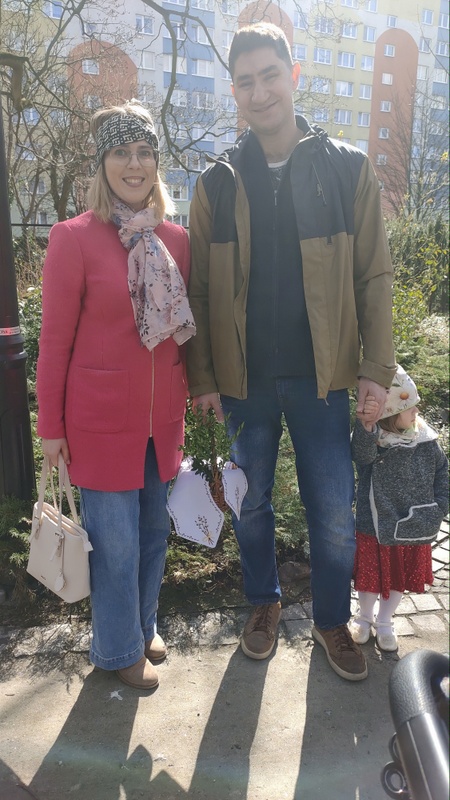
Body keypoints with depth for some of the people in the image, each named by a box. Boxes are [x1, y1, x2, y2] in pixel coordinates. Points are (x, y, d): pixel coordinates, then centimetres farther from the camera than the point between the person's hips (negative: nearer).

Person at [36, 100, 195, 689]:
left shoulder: (175, 239, 4)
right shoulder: (74, 238, -10)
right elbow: (55, 338, -7)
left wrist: (198, 388, 11)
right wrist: (51, 425, -5)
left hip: (162, 417, 5)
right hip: (103, 419, -5)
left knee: (154, 531, 18)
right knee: (116, 540, 7)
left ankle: (143, 626, 43)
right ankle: (119, 648, 33)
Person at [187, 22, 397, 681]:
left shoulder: (347, 170, 1)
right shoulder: (218, 183, 4)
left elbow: (375, 276, -1)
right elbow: (198, 290, 2)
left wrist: (377, 368, -7)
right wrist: (201, 377, -4)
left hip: (322, 377, -1)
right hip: (243, 378, 2)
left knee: (334, 516, 7)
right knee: (251, 505, 15)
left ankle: (333, 620, 32)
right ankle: (264, 603, 40)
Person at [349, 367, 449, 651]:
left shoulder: (425, 441, -5)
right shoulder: (372, 441, -20)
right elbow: (363, 452, -44)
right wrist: (366, 424, -62)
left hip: (415, 529, 4)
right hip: (376, 528, -4)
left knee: (400, 578, 19)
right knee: (371, 576, 15)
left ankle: (384, 623, 44)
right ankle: (364, 617, 44)